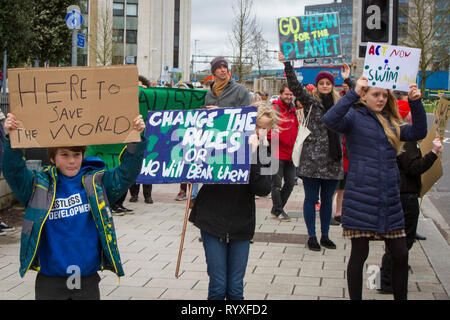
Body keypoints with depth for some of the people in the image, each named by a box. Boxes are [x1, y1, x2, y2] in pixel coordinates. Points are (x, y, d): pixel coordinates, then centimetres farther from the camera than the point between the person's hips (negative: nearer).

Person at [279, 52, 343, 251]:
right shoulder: (310, 101, 0)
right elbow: (295, 86, -11)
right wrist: (286, 65, -21)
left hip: (332, 160, 4)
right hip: (312, 158, -4)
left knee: (327, 200, 11)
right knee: (311, 198, 2)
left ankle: (325, 236, 21)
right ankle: (312, 236, 10)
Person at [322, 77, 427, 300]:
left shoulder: (391, 122, 15)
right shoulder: (354, 117, -2)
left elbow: (418, 133, 6)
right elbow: (330, 120, -22)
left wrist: (415, 103, -6)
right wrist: (354, 93, -28)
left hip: (390, 200, 5)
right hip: (361, 198, -5)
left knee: (400, 255, 8)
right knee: (359, 254, 3)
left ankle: (401, 297, 22)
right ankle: (355, 298, 17)